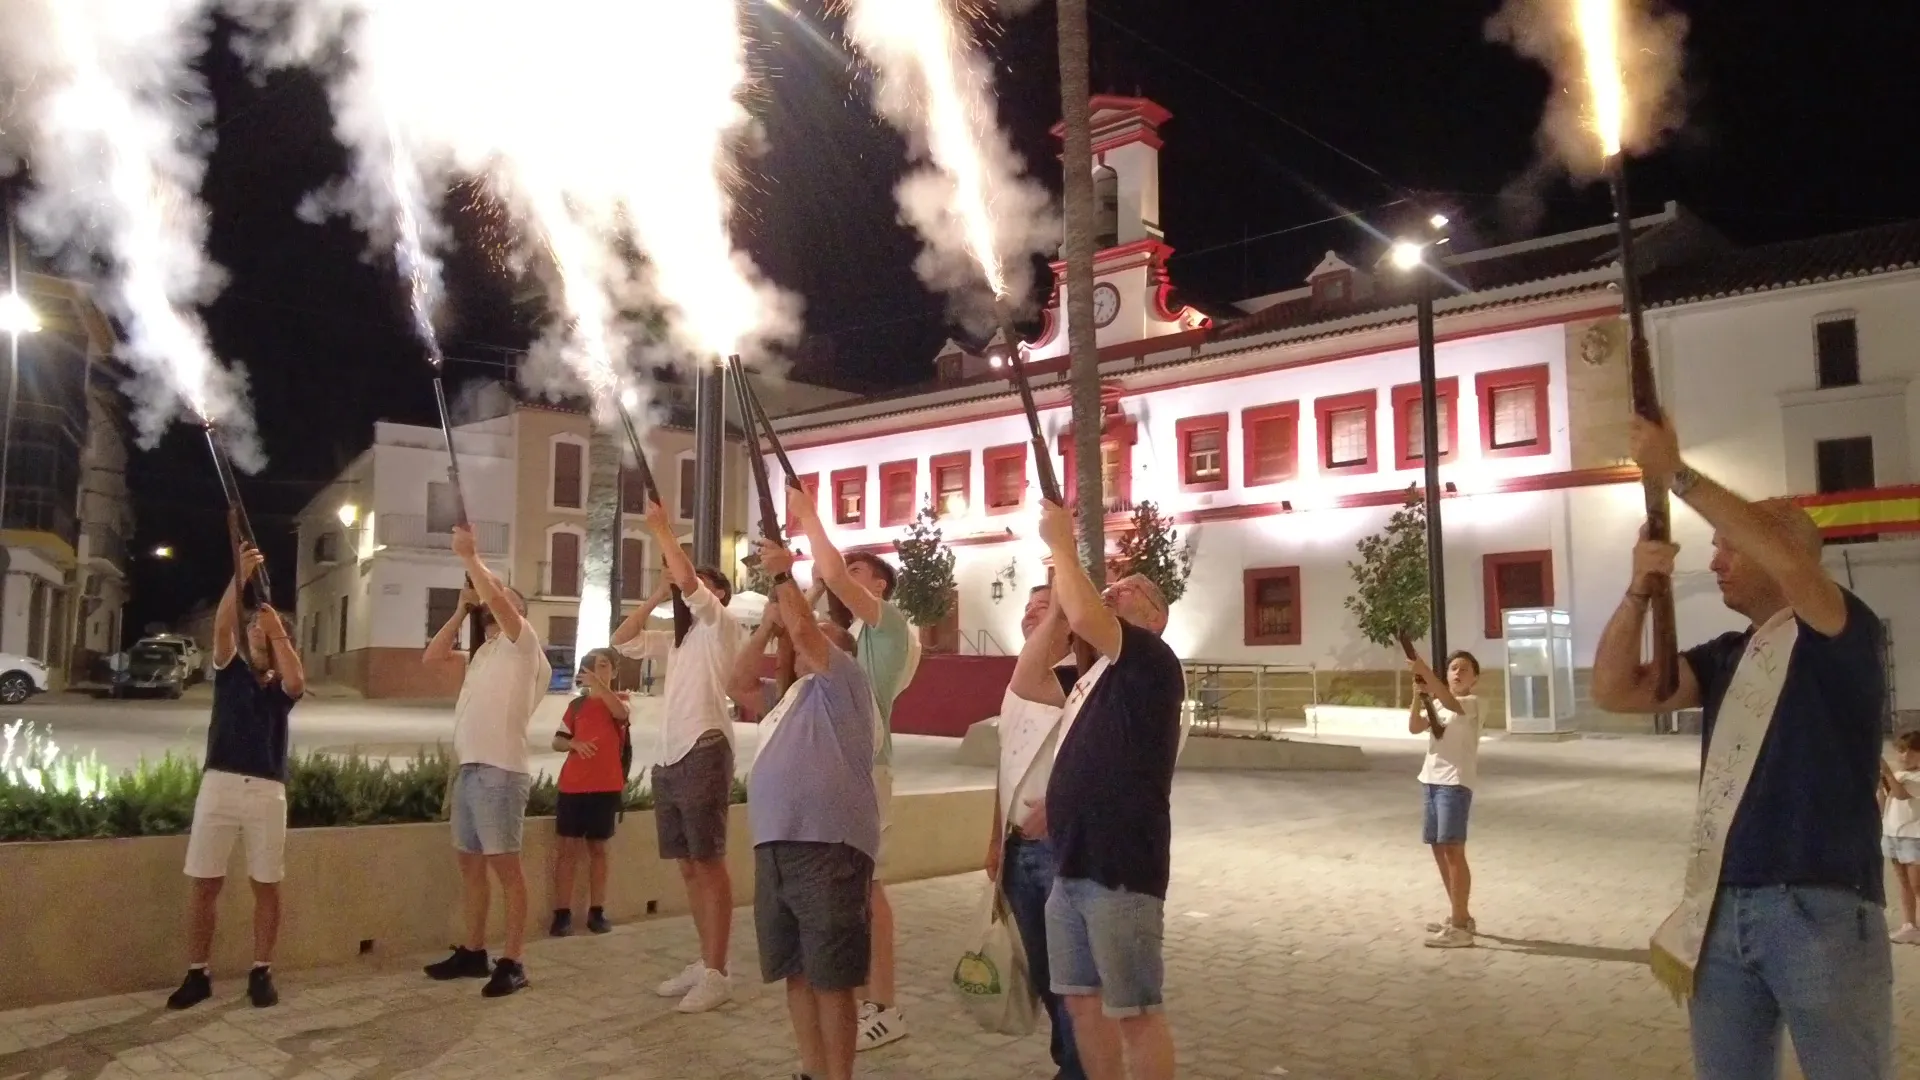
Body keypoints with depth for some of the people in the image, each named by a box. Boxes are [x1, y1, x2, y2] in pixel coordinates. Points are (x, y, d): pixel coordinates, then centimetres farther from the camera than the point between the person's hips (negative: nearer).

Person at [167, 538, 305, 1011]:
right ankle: (197, 975, 14)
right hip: (219, 785, 0)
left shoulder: (282, 687, 10)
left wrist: (277, 628, -15)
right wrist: (240, 577, -19)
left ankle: (261, 973, 14)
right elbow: (221, 626, -7)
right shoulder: (230, 670, 11)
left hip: (268, 791, 0)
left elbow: (297, 680, -15)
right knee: (205, 884, 3)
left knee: (266, 886, 4)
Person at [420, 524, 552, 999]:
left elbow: (495, 595, -17)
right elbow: (432, 657, 19)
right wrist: (462, 609, 14)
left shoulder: (522, 641, -2)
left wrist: (469, 554, -8)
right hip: (468, 768, 9)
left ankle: (512, 962, -3)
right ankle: (474, 952, 24)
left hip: (500, 770, -9)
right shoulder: (482, 652, 22)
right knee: (470, 862, 14)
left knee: (505, 865, -6)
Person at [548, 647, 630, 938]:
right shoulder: (577, 704, 12)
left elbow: (621, 712, -20)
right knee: (568, 848, -2)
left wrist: (597, 683, -30)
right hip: (572, 786, 1)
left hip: (606, 787, -1)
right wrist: (574, 743, -13)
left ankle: (596, 911, 12)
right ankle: (562, 913, 0)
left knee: (598, 849, 6)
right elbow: (557, 741, 8)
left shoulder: (619, 700, 5)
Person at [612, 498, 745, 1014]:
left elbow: (686, 577, -15)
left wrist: (661, 528, -5)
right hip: (668, 758, 8)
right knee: (688, 866, 11)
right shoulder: (677, 639, 24)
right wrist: (658, 594, 14)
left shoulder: (721, 625, 0)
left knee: (709, 865, -6)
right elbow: (622, 640, 20)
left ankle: (717, 975, -3)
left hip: (703, 754, -8)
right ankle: (704, 964, 19)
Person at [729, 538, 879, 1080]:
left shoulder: (843, 684, 2)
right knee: (797, 972, 14)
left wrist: (783, 575, 1)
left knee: (831, 978, -4)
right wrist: (767, 623, 18)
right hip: (775, 847, 9)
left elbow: (802, 630, -11)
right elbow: (738, 684, 23)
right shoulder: (788, 699, 28)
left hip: (827, 847, -9)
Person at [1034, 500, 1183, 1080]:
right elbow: (1030, 683, 21)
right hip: (1072, 867, 9)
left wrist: (1061, 542, -11)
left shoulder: (1153, 661, -7)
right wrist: (1054, 602, 15)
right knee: (1084, 1000, 15)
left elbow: (1085, 619, -23)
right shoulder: (1095, 676, 19)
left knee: (1135, 1009, 0)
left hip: (1120, 870, -9)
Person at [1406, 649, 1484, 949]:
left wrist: (1426, 672, -41)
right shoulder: (1437, 703, 16)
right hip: (1431, 780, 8)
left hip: (1456, 783, -8)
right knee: (1439, 847, 13)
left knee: (1453, 849, -11)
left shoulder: (1472, 703, -7)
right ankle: (1459, 916, 25)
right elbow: (1414, 727, 2)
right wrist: (1419, 694, -11)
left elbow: (1451, 703, -30)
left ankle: (1460, 927, -9)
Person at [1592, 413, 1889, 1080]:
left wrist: (1676, 474, -21)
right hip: (1723, 910, 6)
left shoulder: (1846, 635, -4)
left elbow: (1788, 558, -24)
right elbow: (1614, 691, 5)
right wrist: (1640, 590, -6)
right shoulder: (1723, 658, 14)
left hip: (1821, 910, -6)